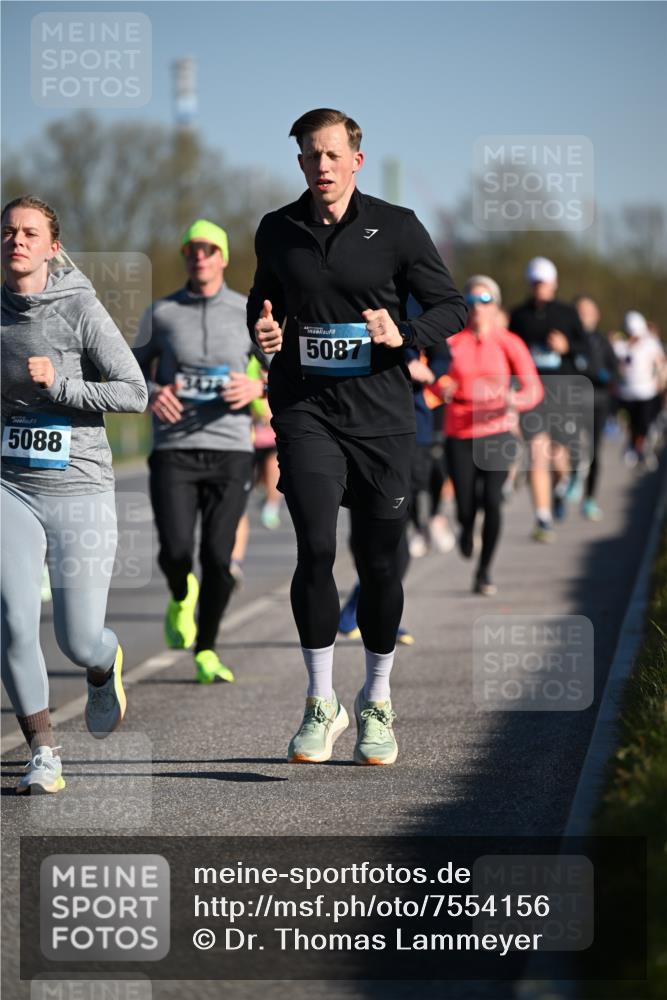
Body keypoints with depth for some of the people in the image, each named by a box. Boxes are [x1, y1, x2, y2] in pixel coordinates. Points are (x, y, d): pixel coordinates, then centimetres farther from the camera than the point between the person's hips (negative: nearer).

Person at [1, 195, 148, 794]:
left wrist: (58, 385, -17)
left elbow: (134, 393, -10)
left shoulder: (80, 308, -7)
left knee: (79, 640, -1)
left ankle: (105, 672, 37)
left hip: (79, 489, -3)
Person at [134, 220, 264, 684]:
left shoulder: (249, 313, 5)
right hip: (174, 451, 0)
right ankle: (182, 596, 24)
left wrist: (259, 387, -15)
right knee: (175, 551, -13)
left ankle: (206, 651, 13)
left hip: (230, 450, 0)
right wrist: (149, 393, -7)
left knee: (218, 558, -5)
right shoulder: (161, 314, 5)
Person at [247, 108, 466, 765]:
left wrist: (404, 335, -14)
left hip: (381, 413, 0)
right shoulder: (278, 231, 8)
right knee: (315, 547, -16)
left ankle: (377, 703, 25)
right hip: (305, 409, 1)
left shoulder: (395, 227, 1)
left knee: (379, 562, 5)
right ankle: (321, 704, -3)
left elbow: (451, 307, 5)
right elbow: (262, 299, 24)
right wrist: (262, 330, 1)